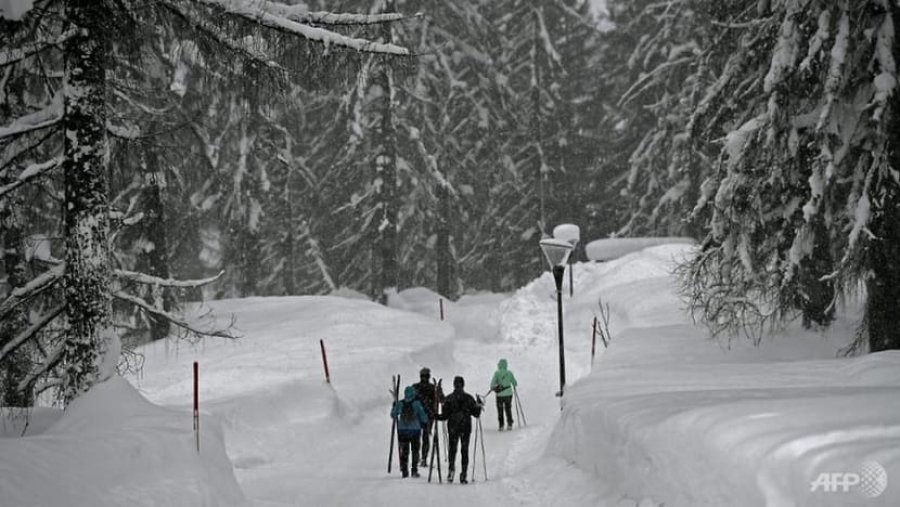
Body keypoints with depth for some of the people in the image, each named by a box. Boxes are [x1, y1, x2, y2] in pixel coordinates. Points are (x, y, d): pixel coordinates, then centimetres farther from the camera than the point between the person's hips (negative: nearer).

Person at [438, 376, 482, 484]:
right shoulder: (469, 398, -2)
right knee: (464, 451, 7)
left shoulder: (448, 399, -4)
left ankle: (451, 469, -16)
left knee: (452, 449, 9)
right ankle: (463, 475, 2)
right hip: (466, 428, 1)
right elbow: (476, 414, 2)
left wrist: (435, 416, 10)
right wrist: (479, 406, 18)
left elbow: (445, 416, -5)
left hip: (452, 428, -1)